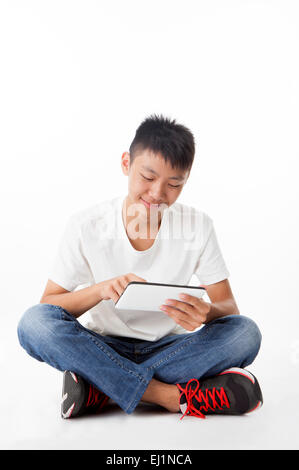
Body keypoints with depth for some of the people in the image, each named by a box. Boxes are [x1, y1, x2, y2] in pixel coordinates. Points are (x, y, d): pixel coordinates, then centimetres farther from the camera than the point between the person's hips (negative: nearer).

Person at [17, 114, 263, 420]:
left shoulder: (198, 226, -7)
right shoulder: (85, 225, -10)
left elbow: (228, 306, -6)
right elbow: (47, 305, -10)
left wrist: (207, 312, -32)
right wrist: (100, 289, -30)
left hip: (169, 348, 1)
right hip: (100, 348, -1)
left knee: (245, 332, -26)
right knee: (33, 322, -28)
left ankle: (98, 388, -24)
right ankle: (171, 396, -28)